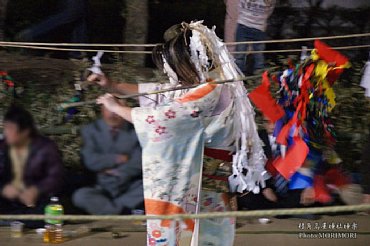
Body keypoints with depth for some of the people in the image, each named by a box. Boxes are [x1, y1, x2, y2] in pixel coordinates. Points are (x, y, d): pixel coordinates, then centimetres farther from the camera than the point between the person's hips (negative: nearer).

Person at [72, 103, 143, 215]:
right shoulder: (91, 131, 4)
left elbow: (139, 162, -7)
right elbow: (91, 161, -9)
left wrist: (115, 173, -11)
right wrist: (120, 158, -11)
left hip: (132, 188, 0)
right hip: (105, 188, 0)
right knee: (80, 196, -29)